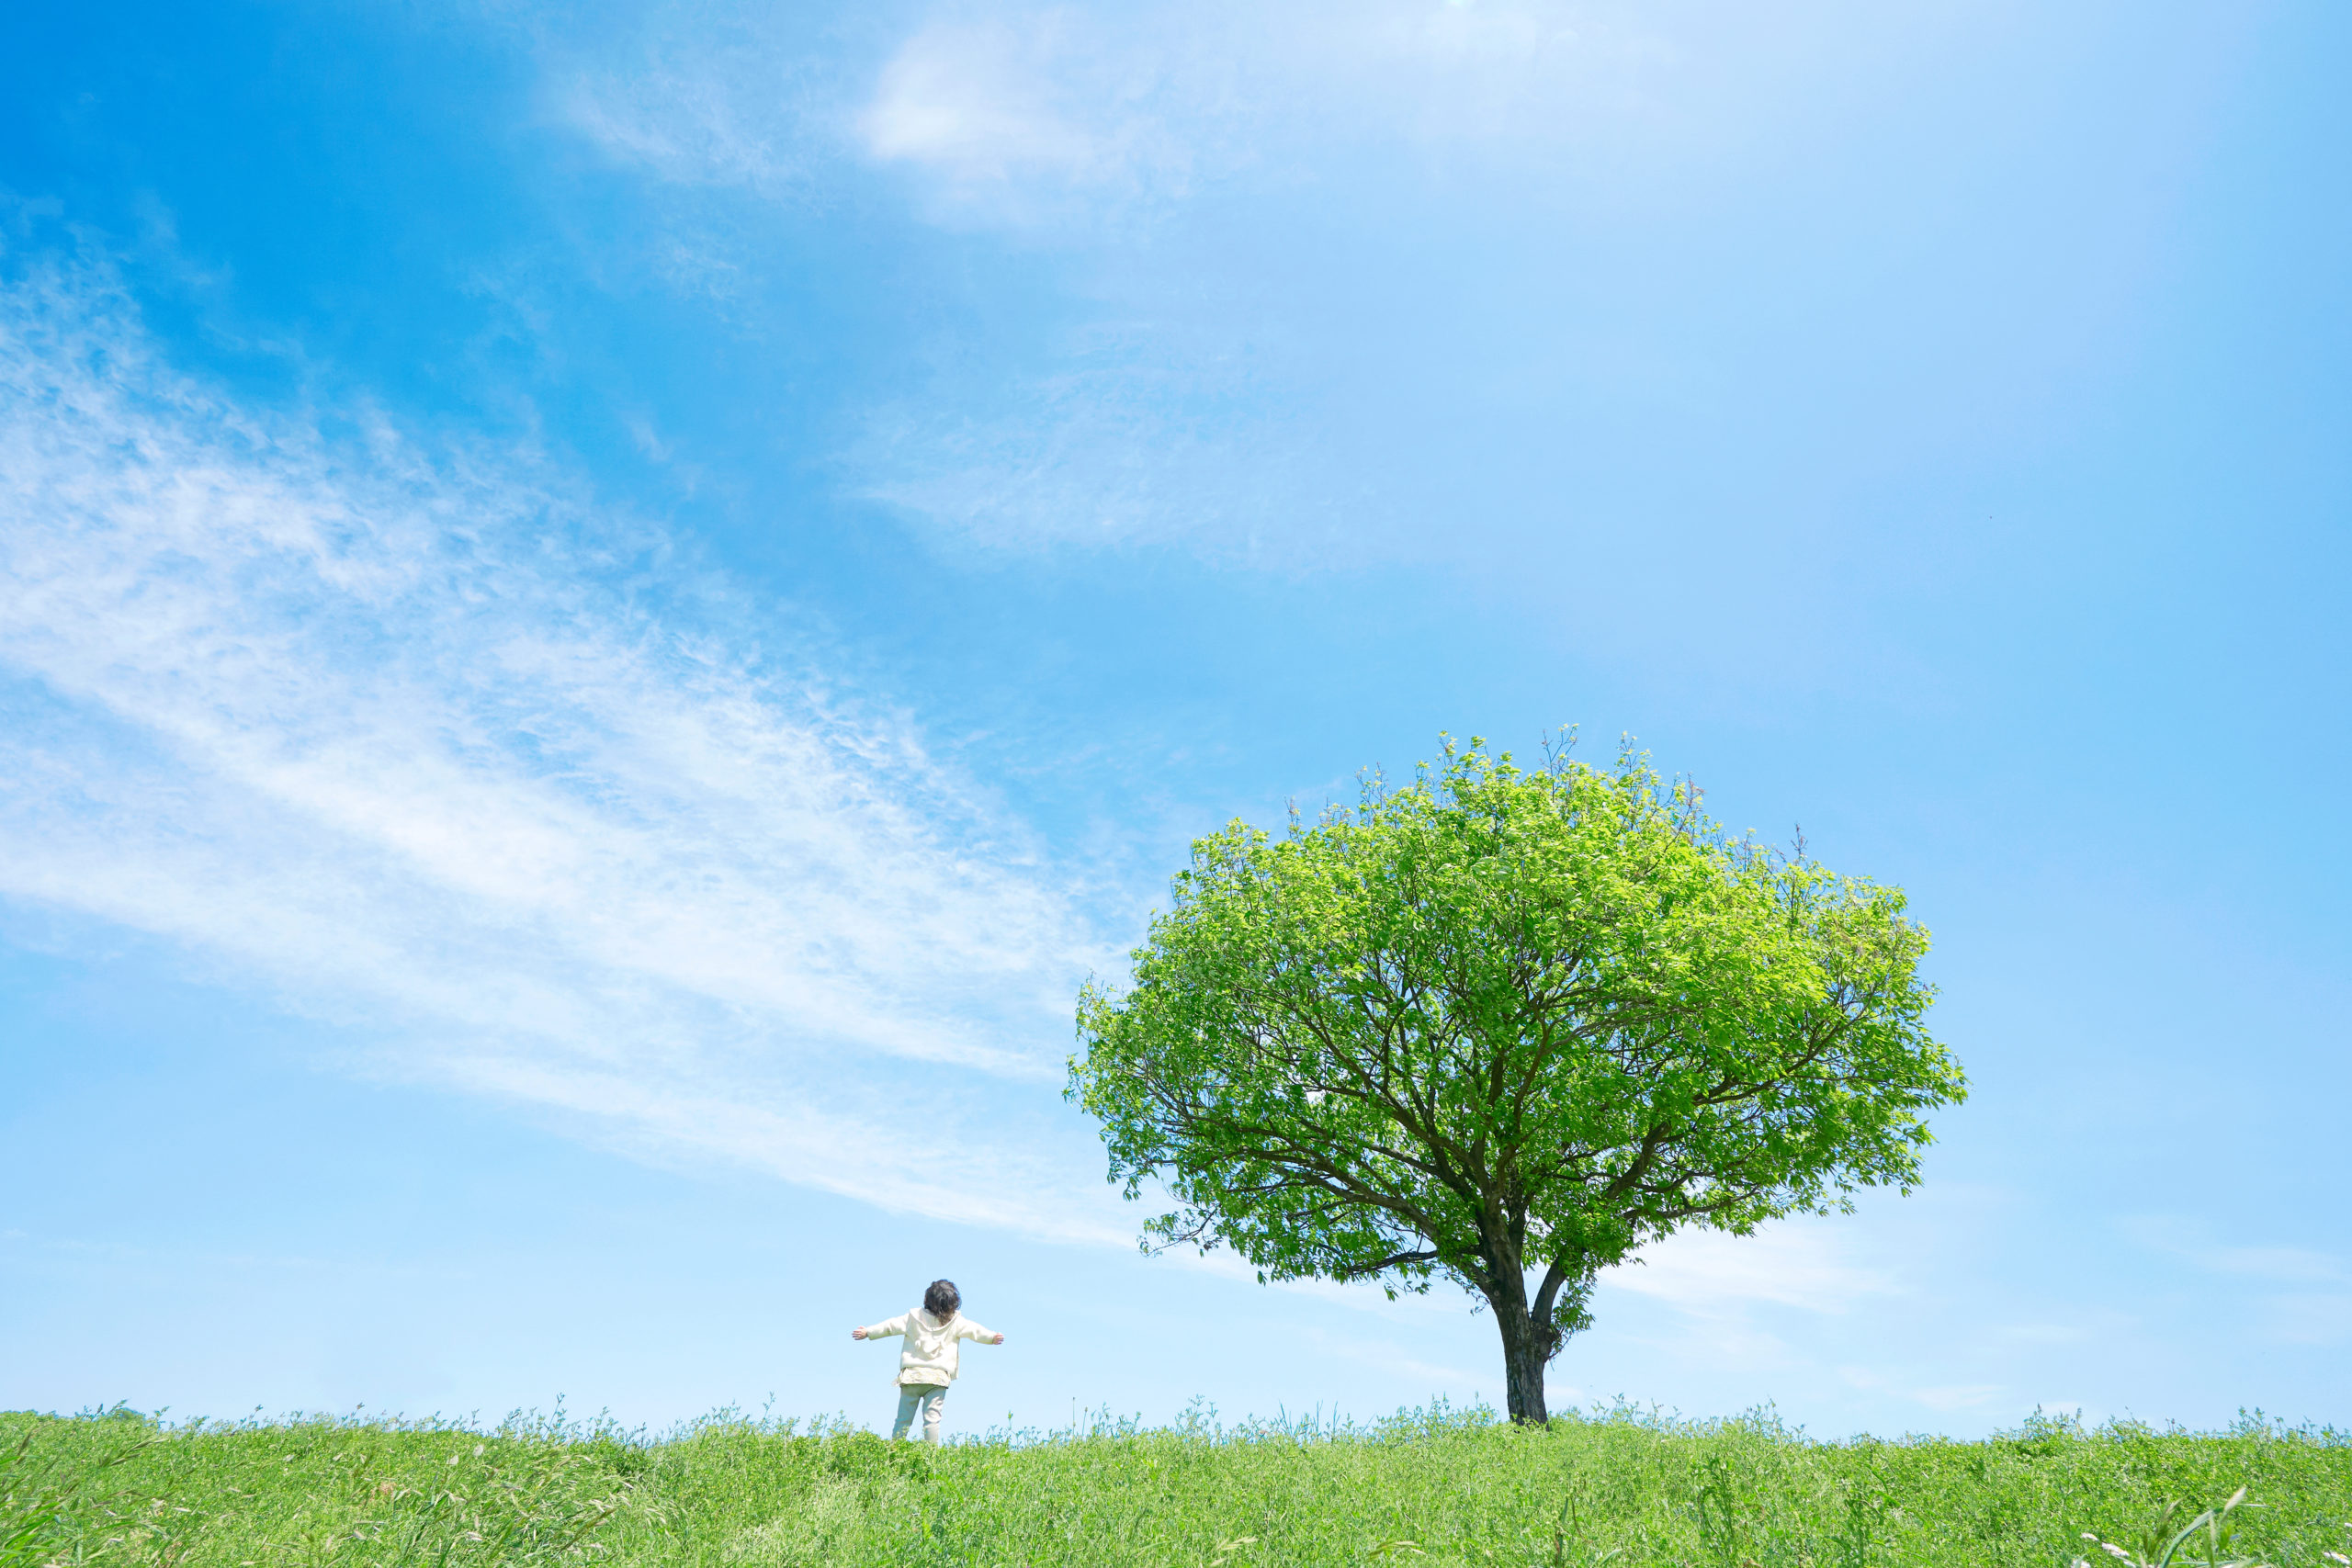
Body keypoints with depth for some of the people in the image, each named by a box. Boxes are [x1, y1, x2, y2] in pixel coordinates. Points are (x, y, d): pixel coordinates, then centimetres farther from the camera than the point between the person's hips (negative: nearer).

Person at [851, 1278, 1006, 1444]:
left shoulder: (915, 1316, 5)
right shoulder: (955, 1321, 3)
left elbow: (892, 1325, 9)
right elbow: (974, 1330, 3)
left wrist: (868, 1332, 17)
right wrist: (992, 1337, 12)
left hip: (912, 1374, 1)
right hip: (938, 1376, -1)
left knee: (904, 1418, 6)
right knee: (932, 1417, -3)